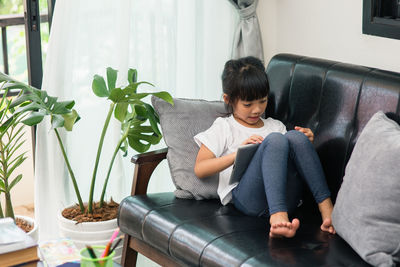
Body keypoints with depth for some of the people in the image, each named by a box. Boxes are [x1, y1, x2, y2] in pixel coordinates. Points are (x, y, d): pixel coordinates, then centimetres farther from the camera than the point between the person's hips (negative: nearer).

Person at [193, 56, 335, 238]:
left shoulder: (275, 125, 30)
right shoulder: (224, 127, 17)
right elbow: (200, 169, 5)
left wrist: (304, 145, 6)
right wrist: (238, 153, -9)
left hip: (284, 197, 4)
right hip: (246, 198, -4)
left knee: (295, 136, -21)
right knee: (274, 140, -29)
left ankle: (326, 209, -33)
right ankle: (277, 217, -49)